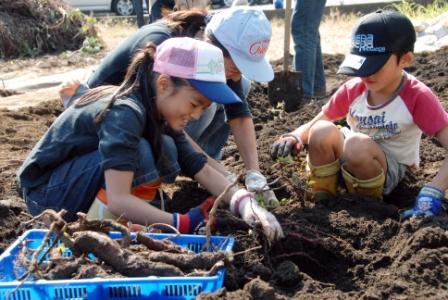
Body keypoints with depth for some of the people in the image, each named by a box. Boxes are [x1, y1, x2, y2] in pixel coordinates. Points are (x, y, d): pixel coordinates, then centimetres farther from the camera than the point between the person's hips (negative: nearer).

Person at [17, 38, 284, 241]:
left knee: (165, 152, -8)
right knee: (140, 154, -29)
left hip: (86, 186, 8)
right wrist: (184, 224, -34)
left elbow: (203, 170, -7)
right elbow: (119, 200, -36)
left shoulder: (159, 113, -3)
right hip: (48, 191, -8)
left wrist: (247, 205, -21)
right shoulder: (124, 113, -30)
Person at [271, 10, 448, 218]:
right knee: (322, 131, -27)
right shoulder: (353, 90, -7)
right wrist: (295, 136, -24)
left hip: (390, 173, -3)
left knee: (357, 144, -36)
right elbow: (312, 125, -1)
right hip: (349, 164, 4)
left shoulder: (417, 97, -20)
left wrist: (431, 195, -38)